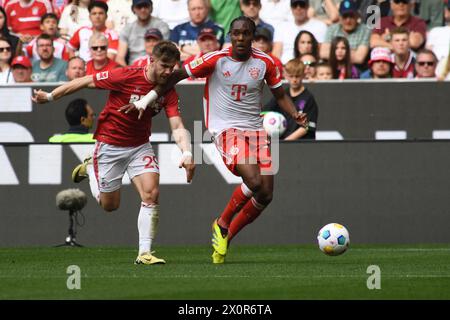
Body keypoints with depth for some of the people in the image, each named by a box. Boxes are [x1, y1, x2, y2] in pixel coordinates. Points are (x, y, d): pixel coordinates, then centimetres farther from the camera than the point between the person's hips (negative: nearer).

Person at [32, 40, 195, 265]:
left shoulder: (168, 92, -10)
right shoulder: (126, 76, -22)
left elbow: (177, 127, -16)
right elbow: (85, 82, -12)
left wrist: (186, 153, -35)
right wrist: (50, 97, -7)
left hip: (140, 146, 3)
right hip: (109, 144, -3)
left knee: (151, 193, -19)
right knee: (110, 204, 8)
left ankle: (145, 253, -12)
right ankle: (90, 169, 38)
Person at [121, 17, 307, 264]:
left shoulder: (265, 63, 2)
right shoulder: (216, 59, -7)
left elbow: (280, 95, 15)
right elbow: (176, 75, 1)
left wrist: (295, 114, -6)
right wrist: (145, 101, 1)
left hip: (256, 130, 5)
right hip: (226, 129, -5)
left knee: (265, 196, -3)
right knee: (254, 182, -26)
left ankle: (226, 237, 18)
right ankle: (222, 224, -1)